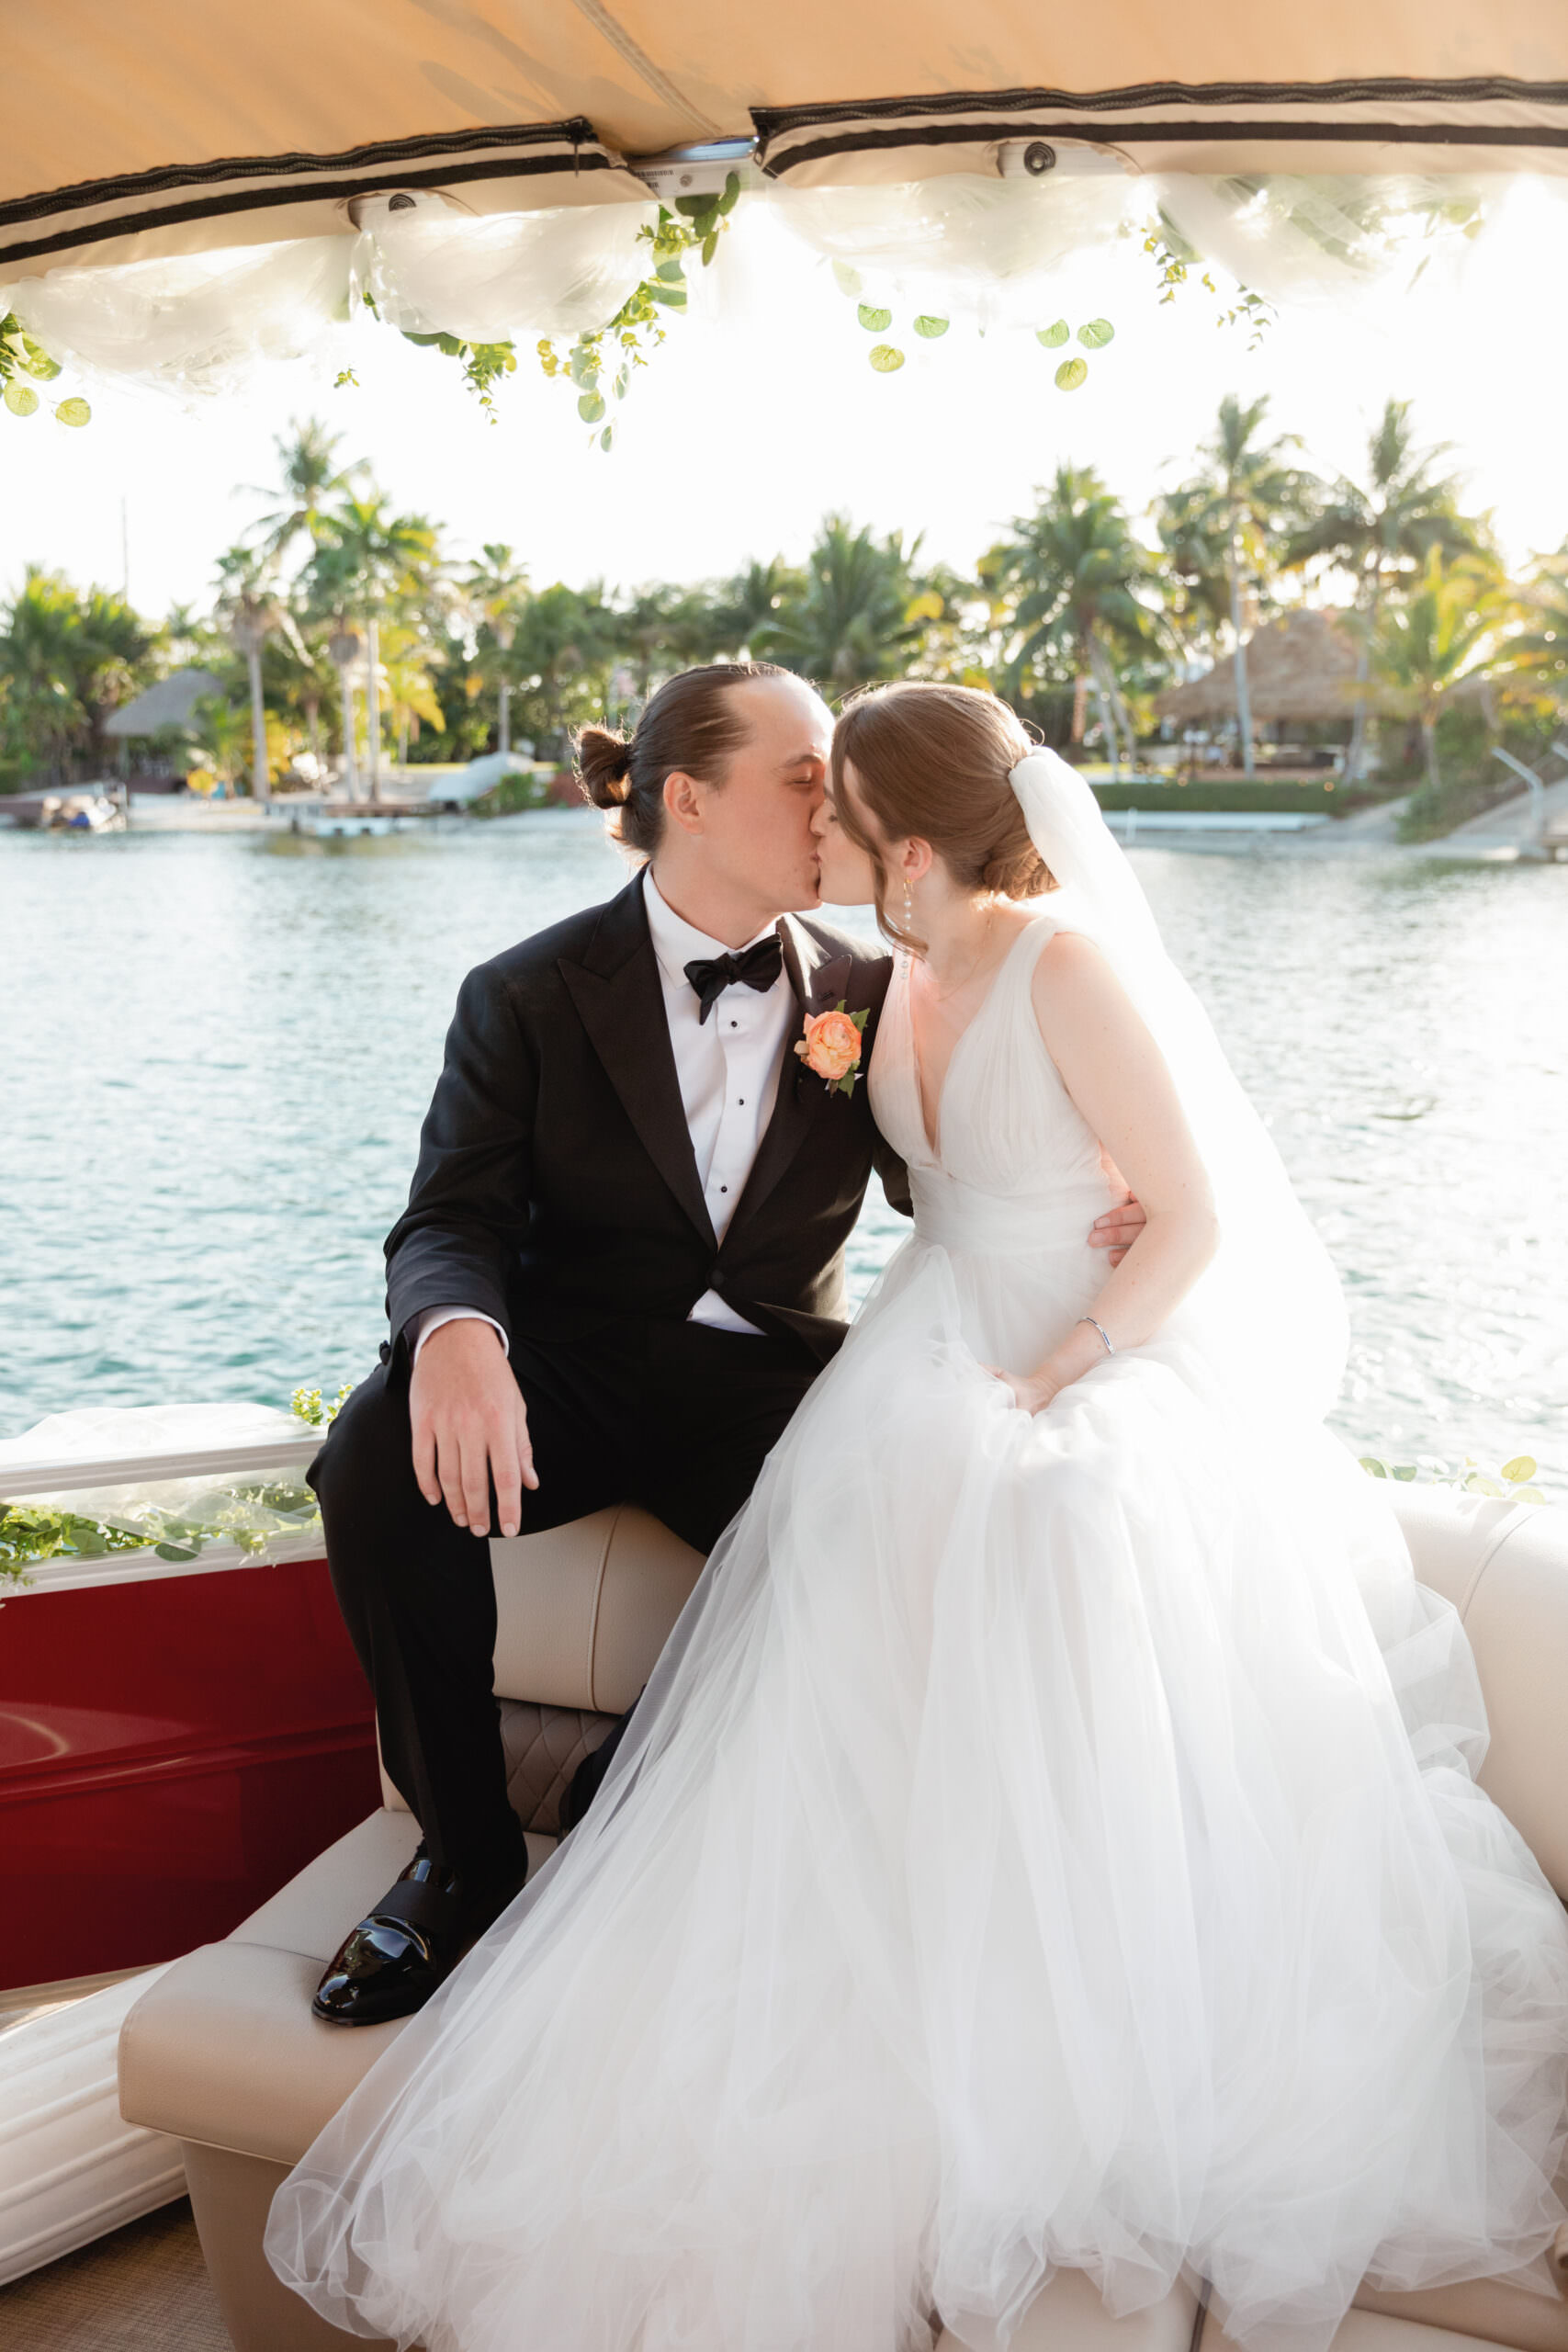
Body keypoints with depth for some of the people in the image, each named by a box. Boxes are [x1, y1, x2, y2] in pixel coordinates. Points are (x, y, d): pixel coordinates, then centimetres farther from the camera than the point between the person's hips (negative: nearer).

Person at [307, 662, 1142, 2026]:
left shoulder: (864, 987, 4)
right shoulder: (530, 994, -3)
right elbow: (454, 1217, -8)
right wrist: (454, 1334, -34)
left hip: (770, 1376, 2)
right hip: (575, 1361, -1)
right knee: (377, 1463, -30)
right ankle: (467, 1850, -7)